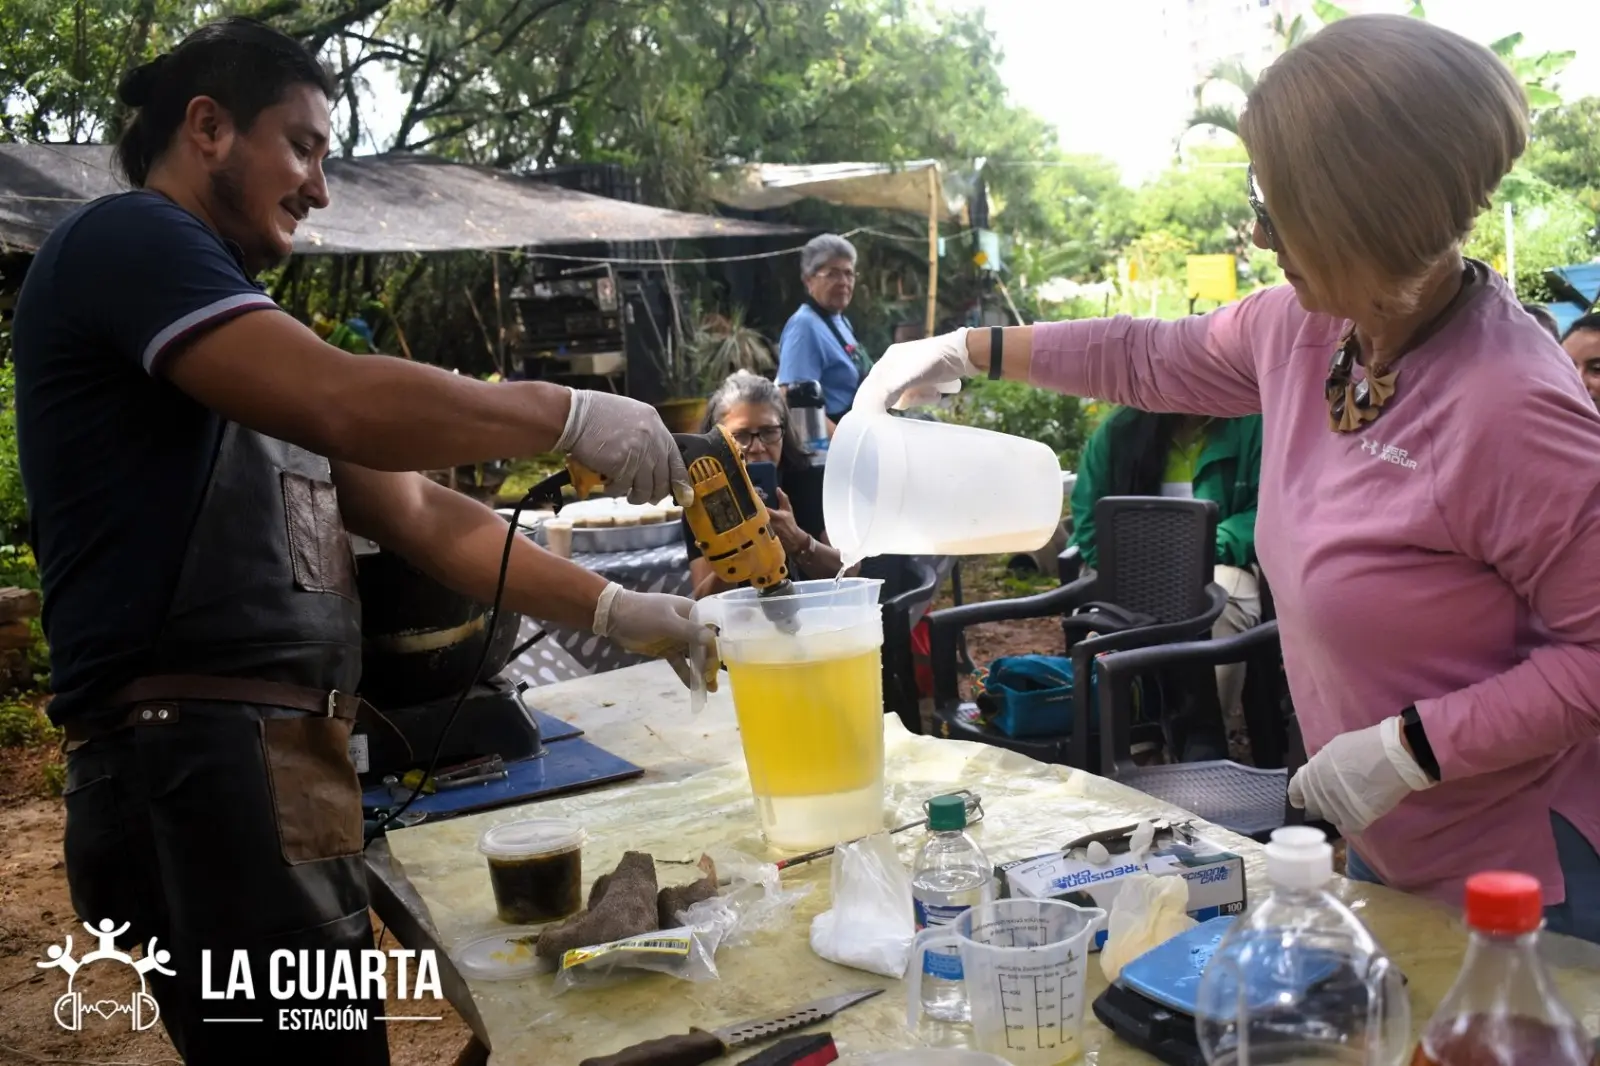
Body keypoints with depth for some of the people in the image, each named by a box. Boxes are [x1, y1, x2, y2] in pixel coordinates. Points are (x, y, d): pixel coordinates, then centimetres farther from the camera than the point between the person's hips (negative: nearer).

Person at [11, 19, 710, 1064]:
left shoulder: (252, 329, 24)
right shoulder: (124, 239, -5)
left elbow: (418, 511, 17)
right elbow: (349, 405, -22)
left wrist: (611, 608, 9)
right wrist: (567, 413, -9)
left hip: (294, 765, 9)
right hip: (199, 763, -9)